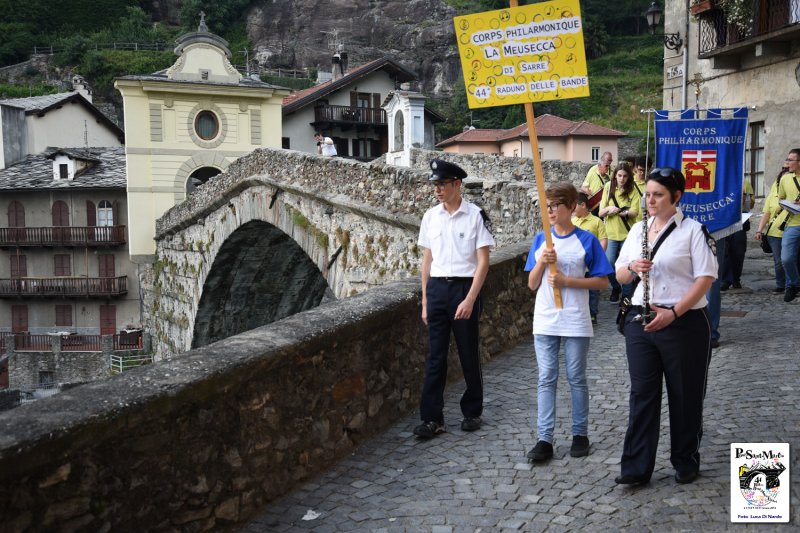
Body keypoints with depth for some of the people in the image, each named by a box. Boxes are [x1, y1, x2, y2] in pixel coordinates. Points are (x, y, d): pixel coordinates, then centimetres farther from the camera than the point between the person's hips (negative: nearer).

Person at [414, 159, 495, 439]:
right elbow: (427, 260, 11)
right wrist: (425, 300, 9)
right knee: (435, 356, 4)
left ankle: (472, 412, 24)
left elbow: (483, 262, -8)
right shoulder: (430, 216, 7)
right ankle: (432, 418, 9)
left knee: (469, 354, 7)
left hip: (464, 287, -3)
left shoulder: (476, 216, -7)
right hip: (436, 289, 4)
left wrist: (470, 299, -15)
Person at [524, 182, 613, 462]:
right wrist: (541, 262, -13)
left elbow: (601, 282, -4)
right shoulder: (541, 239, 5)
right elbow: (532, 284, 6)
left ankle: (580, 434, 22)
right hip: (545, 320, 3)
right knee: (546, 379, 4)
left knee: (576, 378, 8)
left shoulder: (587, 240, -4)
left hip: (575, 321, -3)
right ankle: (544, 439, 7)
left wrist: (566, 281, -15)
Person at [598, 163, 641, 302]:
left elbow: (634, 213, -12)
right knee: (609, 264, -5)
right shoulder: (608, 189, 3)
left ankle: (626, 295, 19)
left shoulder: (633, 191, -2)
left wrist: (618, 211, -30)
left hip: (627, 233, -1)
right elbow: (601, 213, 0)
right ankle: (615, 287, 22)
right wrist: (608, 209, -23)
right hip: (611, 233, 1)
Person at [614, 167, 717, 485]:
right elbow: (620, 276, 13)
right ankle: (636, 467, 10)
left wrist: (673, 313, -20)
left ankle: (686, 462, 26)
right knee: (642, 394, 4)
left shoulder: (693, 231, -6)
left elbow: (705, 278, -11)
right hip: (641, 320, 4)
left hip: (684, 324, -4)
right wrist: (633, 268, -11)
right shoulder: (638, 230, 11)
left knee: (685, 396, 8)